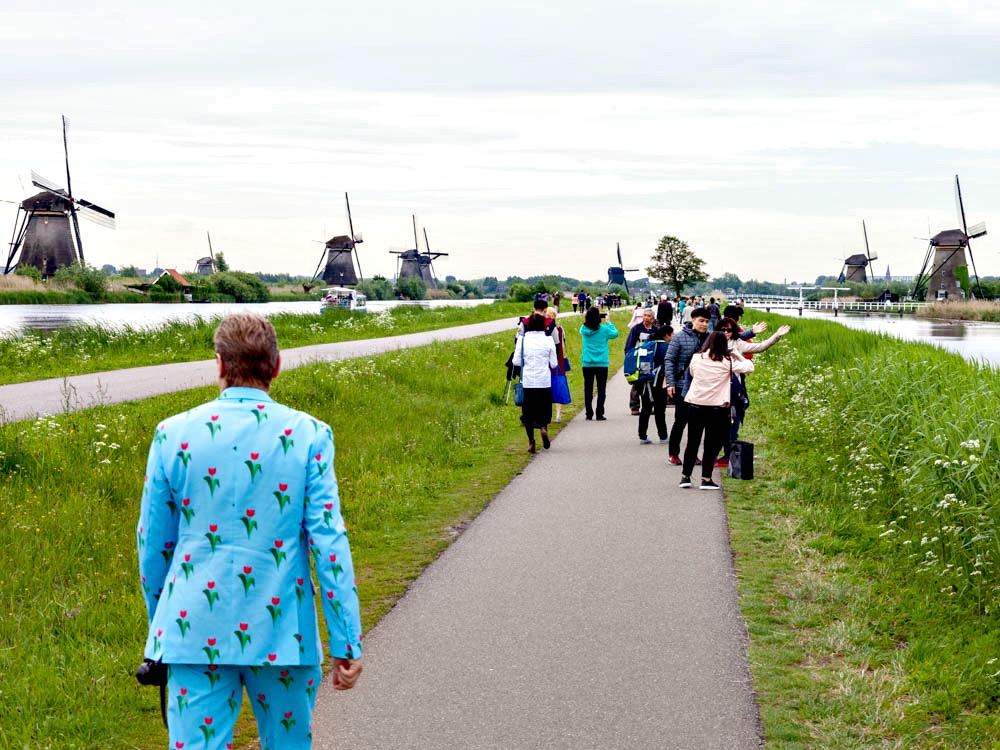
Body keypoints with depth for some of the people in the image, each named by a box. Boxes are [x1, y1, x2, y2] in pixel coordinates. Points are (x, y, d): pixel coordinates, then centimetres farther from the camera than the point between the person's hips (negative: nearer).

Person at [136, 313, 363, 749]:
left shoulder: (173, 434, -2)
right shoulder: (308, 435, -5)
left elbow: (153, 544, 6)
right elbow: (329, 542, -8)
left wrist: (160, 626, 20)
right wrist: (346, 643, -3)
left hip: (196, 633, 0)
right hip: (282, 633, 0)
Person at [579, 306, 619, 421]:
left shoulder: (583, 329, -4)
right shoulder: (604, 330, -10)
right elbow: (615, 333, 6)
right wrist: (608, 322, 14)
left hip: (587, 364, 2)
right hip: (602, 364, -2)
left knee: (588, 389, 8)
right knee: (601, 390, 4)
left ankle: (589, 414, 6)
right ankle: (599, 414, 1)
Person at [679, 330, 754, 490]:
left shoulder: (696, 358, 1)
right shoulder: (727, 362, -7)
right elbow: (749, 367, -3)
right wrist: (738, 356, 11)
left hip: (695, 405, 3)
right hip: (717, 407, -3)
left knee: (692, 443, 13)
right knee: (712, 445, 5)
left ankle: (685, 477, 16)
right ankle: (706, 479, 3)